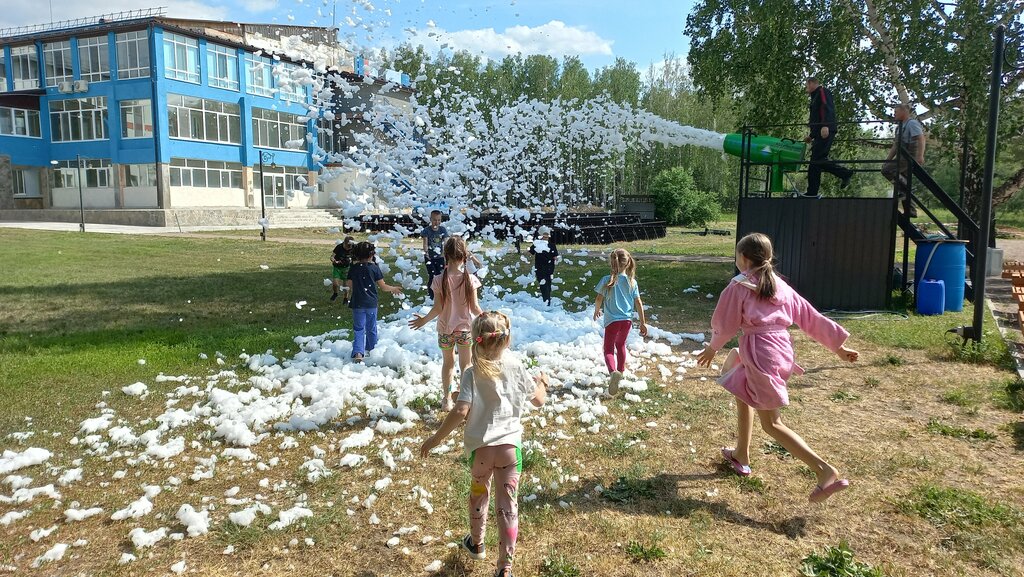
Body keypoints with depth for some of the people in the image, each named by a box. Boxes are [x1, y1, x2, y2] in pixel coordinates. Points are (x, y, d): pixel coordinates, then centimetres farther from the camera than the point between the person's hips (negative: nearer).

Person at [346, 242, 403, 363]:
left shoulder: (353, 268, -1)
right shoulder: (374, 268, -7)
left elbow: (349, 286, 7)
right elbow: (383, 287, -3)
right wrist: (394, 289, 15)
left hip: (357, 303, 1)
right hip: (371, 303, -1)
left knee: (358, 329, 3)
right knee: (371, 328, 17)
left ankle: (358, 352, -16)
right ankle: (371, 349, 33)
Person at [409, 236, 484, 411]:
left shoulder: (439, 280, -16)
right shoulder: (470, 279, -15)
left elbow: (438, 308, -12)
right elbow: (474, 307, -10)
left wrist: (424, 320, 5)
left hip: (445, 329, 1)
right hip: (465, 328, 0)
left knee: (447, 363, 20)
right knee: (466, 364, 16)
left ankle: (447, 399, 29)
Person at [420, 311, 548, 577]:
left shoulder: (473, 373, -11)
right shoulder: (516, 367, -3)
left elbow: (461, 412, -21)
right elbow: (538, 400, 8)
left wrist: (436, 438, -10)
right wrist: (541, 383, 30)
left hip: (480, 445, 0)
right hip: (510, 444, 1)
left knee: (479, 492, 25)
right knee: (507, 505, 6)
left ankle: (477, 543, 46)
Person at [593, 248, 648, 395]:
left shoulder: (607, 280, -12)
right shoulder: (632, 282, -3)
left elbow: (599, 300, -6)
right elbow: (638, 303, -1)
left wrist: (596, 311, 16)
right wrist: (643, 323, 7)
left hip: (612, 320, -4)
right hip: (627, 320, 4)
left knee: (609, 349, 0)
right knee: (621, 345, 26)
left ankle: (613, 372, -28)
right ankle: (620, 371, 40)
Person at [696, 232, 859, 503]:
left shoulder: (738, 287, -7)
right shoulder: (781, 286, 11)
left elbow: (724, 324, -1)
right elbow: (810, 317, 12)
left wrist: (712, 348, 17)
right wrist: (838, 346, 17)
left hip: (759, 354, -8)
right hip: (782, 349, 8)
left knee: (771, 423, -1)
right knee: (743, 395, 28)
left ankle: (825, 470, -11)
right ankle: (741, 455, 38)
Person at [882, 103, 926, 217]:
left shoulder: (912, 123, -7)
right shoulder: (900, 127, 23)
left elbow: (921, 138, -19)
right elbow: (895, 146, 26)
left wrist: (920, 156, -30)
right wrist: (887, 160, 19)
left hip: (911, 158, -10)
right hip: (903, 159, 10)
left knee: (887, 170, -24)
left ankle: (904, 188, -21)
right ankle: (910, 211, 9)